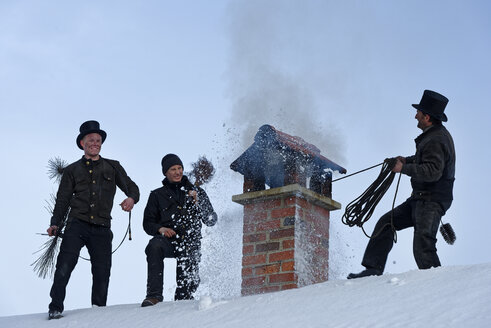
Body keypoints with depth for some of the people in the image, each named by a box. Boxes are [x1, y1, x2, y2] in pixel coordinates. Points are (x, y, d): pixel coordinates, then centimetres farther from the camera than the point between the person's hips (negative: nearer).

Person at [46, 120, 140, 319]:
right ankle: (56, 308, -15)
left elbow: (131, 187, 16)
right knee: (65, 265, -17)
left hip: (101, 228, 1)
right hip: (77, 224, -1)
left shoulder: (113, 167, 17)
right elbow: (63, 200, 13)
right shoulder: (72, 171, 16)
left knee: (102, 272, -2)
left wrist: (132, 198, -9)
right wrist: (56, 224, 0)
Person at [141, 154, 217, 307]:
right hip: (167, 240, 0)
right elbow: (147, 223, 14)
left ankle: (183, 298, 20)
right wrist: (160, 229, -8)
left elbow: (211, 221, 10)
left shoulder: (197, 192, 15)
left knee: (189, 277, -17)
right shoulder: (157, 195, 15)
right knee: (154, 246, -35)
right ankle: (154, 295, -36)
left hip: (190, 241, 1)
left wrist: (198, 203, -6)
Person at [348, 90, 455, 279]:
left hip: (432, 201, -11)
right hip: (420, 199, 11)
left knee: (422, 246, -19)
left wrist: (404, 168, -20)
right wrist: (408, 160, 14)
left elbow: (433, 171, -29)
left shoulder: (436, 140, -19)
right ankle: (373, 270, 14)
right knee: (387, 223, 12)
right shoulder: (437, 134, 14)